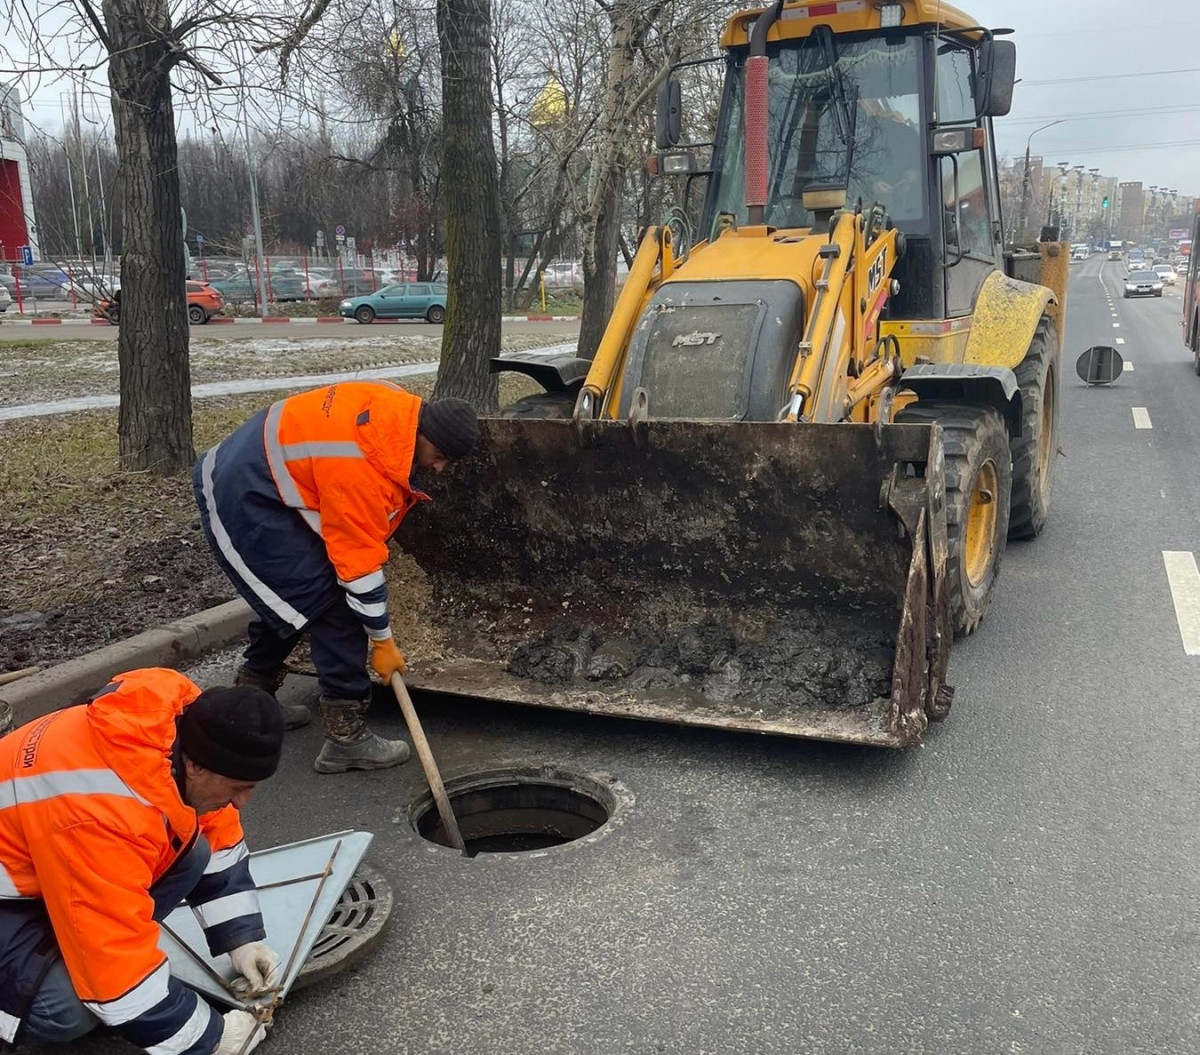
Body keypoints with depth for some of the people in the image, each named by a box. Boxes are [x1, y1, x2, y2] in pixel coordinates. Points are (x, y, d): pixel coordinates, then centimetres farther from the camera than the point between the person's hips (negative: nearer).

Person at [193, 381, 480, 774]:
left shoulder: (400, 407, -3)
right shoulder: (363, 466, -28)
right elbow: (359, 561, -21)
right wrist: (383, 641, -10)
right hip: (246, 505, -10)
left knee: (284, 597, 22)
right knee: (333, 607, -10)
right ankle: (347, 737, -4)